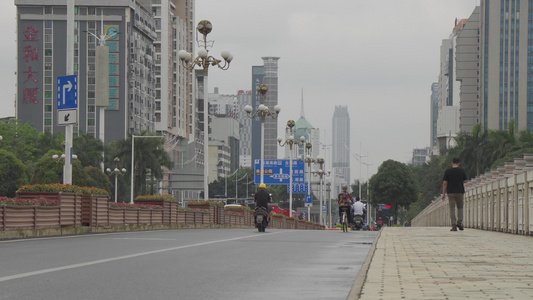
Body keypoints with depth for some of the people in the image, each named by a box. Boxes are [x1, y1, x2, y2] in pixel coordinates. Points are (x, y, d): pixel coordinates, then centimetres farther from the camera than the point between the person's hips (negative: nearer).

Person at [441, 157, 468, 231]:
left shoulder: (448, 171, -3)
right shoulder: (462, 171, -1)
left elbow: (445, 183, -4)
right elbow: (465, 181, 9)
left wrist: (443, 194, 0)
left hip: (451, 192, -1)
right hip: (460, 192, 1)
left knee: (452, 209, 1)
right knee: (460, 207, 17)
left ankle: (454, 226, -6)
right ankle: (459, 222, -3)